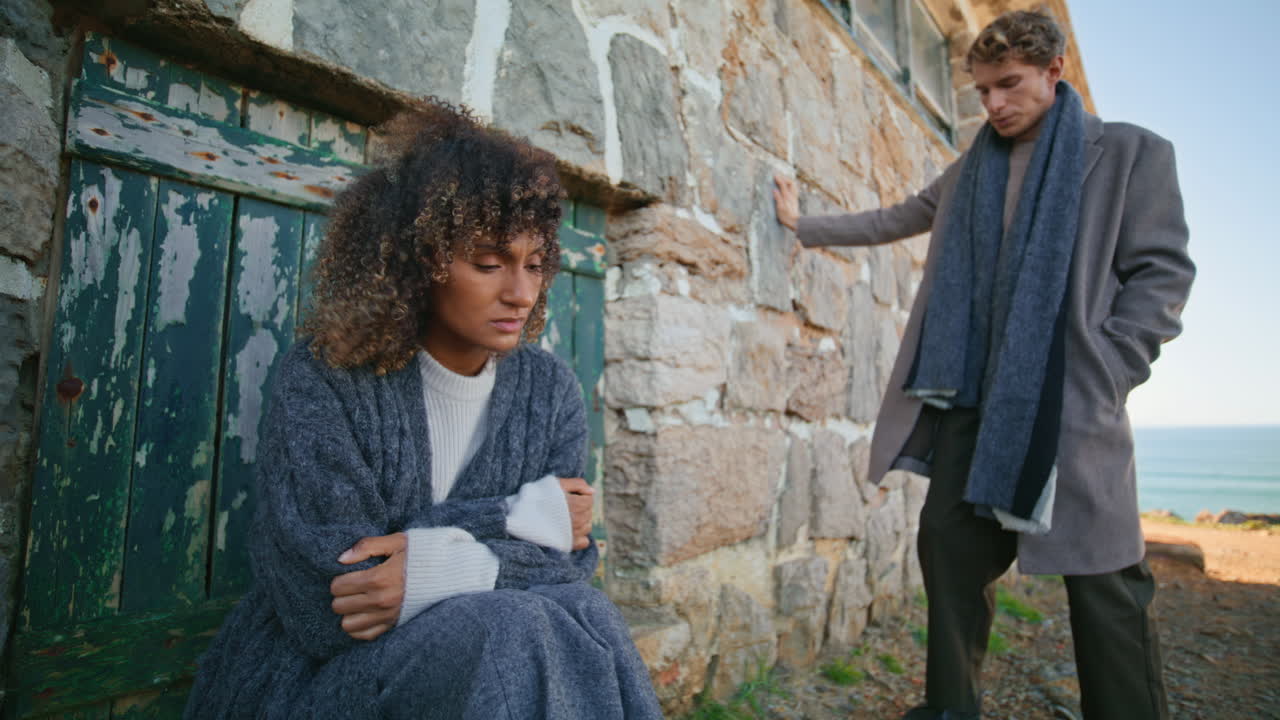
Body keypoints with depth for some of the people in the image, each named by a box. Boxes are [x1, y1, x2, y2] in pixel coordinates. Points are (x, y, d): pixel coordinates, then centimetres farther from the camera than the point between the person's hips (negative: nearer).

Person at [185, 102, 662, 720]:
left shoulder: (549, 390, 0)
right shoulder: (322, 380, -12)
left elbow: (565, 562, -5)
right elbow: (322, 610, -19)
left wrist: (448, 569, -22)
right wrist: (514, 520, -19)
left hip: (485, 651, 4)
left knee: (583, 616, -26)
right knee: (512, 629, -31)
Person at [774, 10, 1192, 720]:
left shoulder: (1133, 153, 3)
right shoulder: (968, 172, 17)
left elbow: (1162, 272, -2)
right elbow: (891, 220, 27)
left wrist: (1106, 374, -12)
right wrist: (803, 225, 28)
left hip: (1070, 401, -4)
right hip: (973, 393, 5)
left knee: (1100, 574, -2)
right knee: (949, 541, 4)